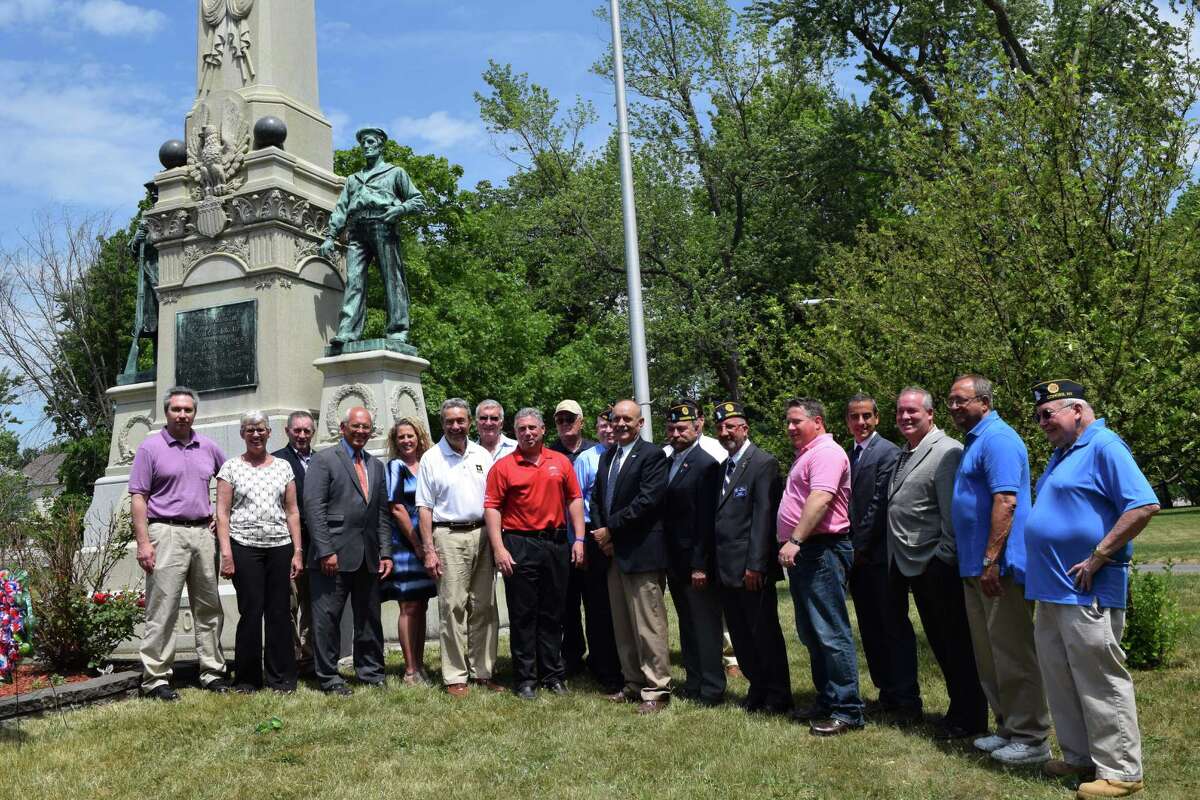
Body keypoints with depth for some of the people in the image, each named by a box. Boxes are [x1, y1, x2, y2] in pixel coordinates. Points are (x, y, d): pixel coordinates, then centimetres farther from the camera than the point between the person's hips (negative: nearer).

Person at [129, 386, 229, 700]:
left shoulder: (208, 447, 12)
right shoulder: (150, 448, -1)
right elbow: (137, 498, -5)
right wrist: (143, 542, -13)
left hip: (203, 533, 5)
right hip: (167, 534, -5)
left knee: (209, 608, 9)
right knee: (162, 609, -5)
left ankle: (213, 672, 17)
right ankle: (155, 678, 3)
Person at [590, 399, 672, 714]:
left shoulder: (652, 456, -8)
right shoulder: (606, 456, 16)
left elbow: (647, 501, -17)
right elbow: (596, 498, 17)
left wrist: (610, 529, -14)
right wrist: (601, 533, 0)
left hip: (642, 553, -8)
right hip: (613, 552, 8)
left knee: (648, 626, -4)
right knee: (623, 626, 14)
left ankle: (657, 690, 5)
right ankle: (634, 683, 24)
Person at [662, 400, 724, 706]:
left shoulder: (706, 465, -13)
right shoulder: (668, 463, 12)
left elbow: (706, 520, -17)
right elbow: (668, 511, 12)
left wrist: (700, 565, -19)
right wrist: (667, 559, 8)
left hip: (696, 561, -8)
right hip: (675, 561, 8)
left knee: (705, 626, 1)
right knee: (687, 624, 16)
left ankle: (712, 690, 10)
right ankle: (694, 683, 26)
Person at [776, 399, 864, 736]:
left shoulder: (826, 452, -12)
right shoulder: (805, 455, 21)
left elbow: (821, 499, -25)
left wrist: (795, 540, -28)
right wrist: (792, 543, 20)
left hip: (821, 551, -11)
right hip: (802, 553, 11)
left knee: (831, 633, -8)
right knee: (812, 633, 15)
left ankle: (847, 711, -3)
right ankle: (827, 702, 24)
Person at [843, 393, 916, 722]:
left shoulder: (888, 453, -8)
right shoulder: (847, 456, 15)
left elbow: (880, 504, -14)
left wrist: (859, 547, -12)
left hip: (881, 555, -7)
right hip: (858, 556, 7)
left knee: (894, 627, -2)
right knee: (871, 629, 12)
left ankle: (906, 701, 4)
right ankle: (886, 694, 21)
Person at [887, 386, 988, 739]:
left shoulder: (946, 452, -14)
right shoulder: (903, 454, 14)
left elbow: (952, 511, -18)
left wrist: (945, 557, -18)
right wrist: (895, 558, 14)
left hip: (938, 566, -9)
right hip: (910, 565, 9)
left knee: (955, 643, 2)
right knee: (939, 643, 17)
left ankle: (969, 719, 14)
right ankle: (958, 709, 29)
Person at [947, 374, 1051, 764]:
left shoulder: (997, 439, -14)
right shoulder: (975, 441, 18)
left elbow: (1005, 501, -23)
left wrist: (990, 561, -25)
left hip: (999, 569, -10)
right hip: (975, 570, 10)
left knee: (1012, 655, -3)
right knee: (989, 657, 15)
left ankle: (1031, 738, 7)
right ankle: (1008, 728, 25)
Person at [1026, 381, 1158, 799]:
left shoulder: (1103, 446, -12)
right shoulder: (1062, 454, 17)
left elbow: (1144, 505, -21)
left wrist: (1097, 558, -20)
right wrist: (1041, 569, 16)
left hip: (1086, 592, -10)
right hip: (1052, 590, 10)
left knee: (1100, 682, -1)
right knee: (1060, 679, 14)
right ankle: (1080, 757, 26)